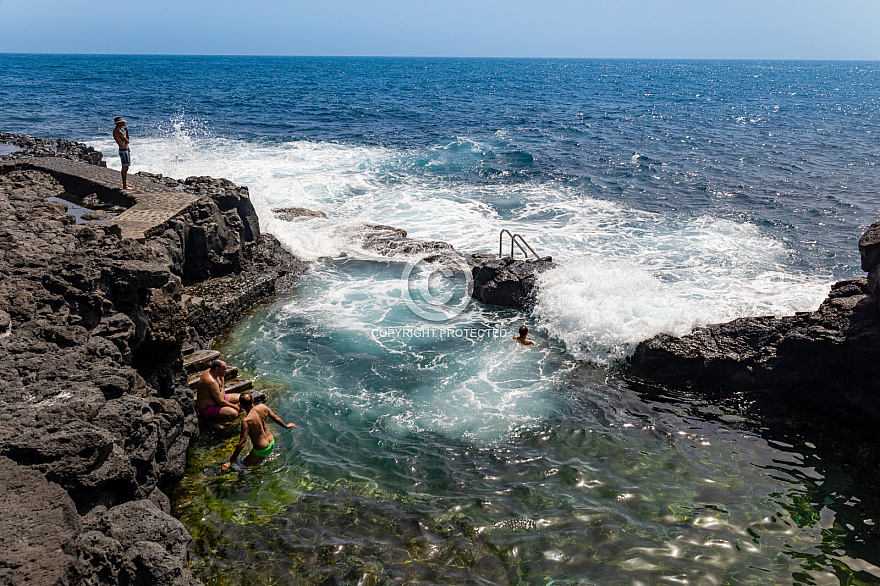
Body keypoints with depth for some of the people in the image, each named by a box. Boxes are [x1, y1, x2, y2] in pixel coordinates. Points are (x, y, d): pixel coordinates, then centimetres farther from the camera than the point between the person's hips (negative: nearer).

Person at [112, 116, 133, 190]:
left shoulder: (115, 130, 14)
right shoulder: (119, 131, -18)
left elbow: (127, 139, 20)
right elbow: (127, 141, -17)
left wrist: (126, 130, 11)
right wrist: (127, 140, 4)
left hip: (126, 150, 10)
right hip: (124, 150, -10)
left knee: (125, 168, 18)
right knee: (125, 168, -7)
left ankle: (125, 183, 27)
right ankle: (124, 186, -5)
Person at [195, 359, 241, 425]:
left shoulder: (210, 371, -2)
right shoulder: (211, 381, -31)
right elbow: (220, 402, -27)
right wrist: (234, 406, -13)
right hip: (207, 409, -11)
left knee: (241, 398, 9)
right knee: (234, 414, -30)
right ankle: (212, 421, -12)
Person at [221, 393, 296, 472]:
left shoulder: (246, 421, -30)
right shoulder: (262, 407, -13)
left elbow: (242, 443, -29)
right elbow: (276, 418, 4)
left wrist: (230, 462, -23)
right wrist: (286, 426, 25)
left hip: (262, 450, -7)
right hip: (272, 442, 7)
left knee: (245, 464, 18)